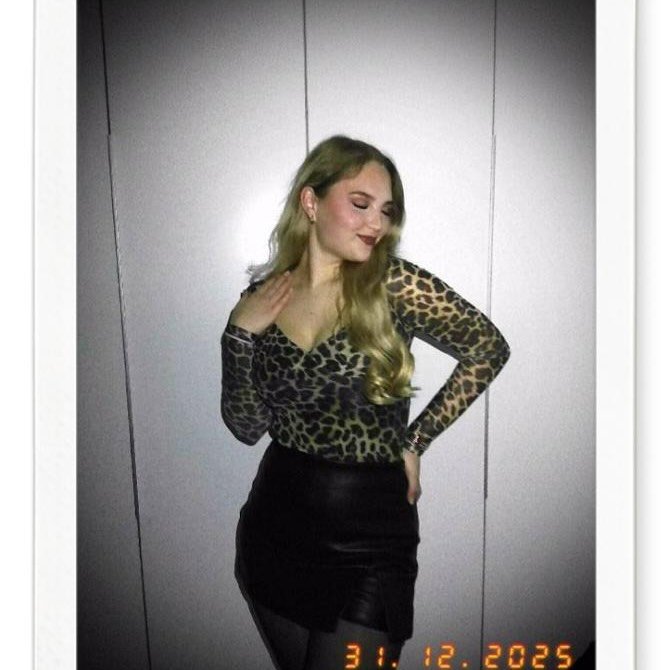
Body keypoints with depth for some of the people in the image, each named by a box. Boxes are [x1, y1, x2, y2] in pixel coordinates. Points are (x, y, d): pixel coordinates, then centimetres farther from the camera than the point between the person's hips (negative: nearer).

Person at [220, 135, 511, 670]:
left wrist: (416, 440, -6)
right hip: (274, 528, 4)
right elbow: (247, 429, -1)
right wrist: (240, 334, -14)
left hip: (369, 538, -3)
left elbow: (489, 350, -4)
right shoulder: (263, 295, -4)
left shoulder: (394, 286, -13)